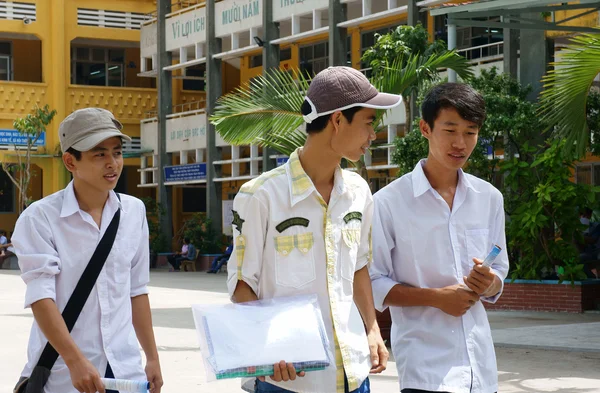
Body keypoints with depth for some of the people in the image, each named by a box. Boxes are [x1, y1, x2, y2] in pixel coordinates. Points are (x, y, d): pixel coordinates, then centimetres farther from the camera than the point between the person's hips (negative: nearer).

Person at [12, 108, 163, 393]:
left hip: (125, 369, 4)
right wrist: (75, 361, -25)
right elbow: (40, 296, -16)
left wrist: (152, 357, 13)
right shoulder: (40, 218, -9)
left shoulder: (134, 211, 5)